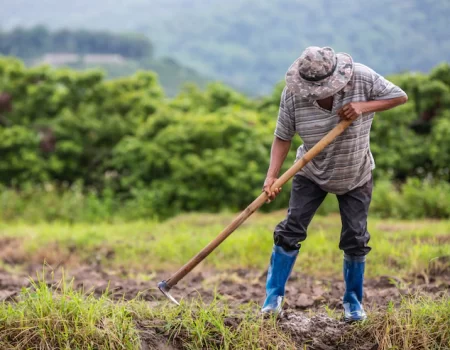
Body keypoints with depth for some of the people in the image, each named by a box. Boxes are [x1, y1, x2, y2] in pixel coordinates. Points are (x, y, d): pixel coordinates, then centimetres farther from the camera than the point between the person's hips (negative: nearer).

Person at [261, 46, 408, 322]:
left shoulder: (362, 78, -24)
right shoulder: (293, 93, -23)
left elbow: (400, 97, -15)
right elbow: (283, 138, -17)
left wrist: (364, 106, -30)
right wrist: (272, 176, -30)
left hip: (356, 177, 0)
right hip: (312, 174, 0)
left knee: (356, 239, 2)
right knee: (291, 230, -7)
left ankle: (353, 301, 20)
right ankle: (274, 296, 5)